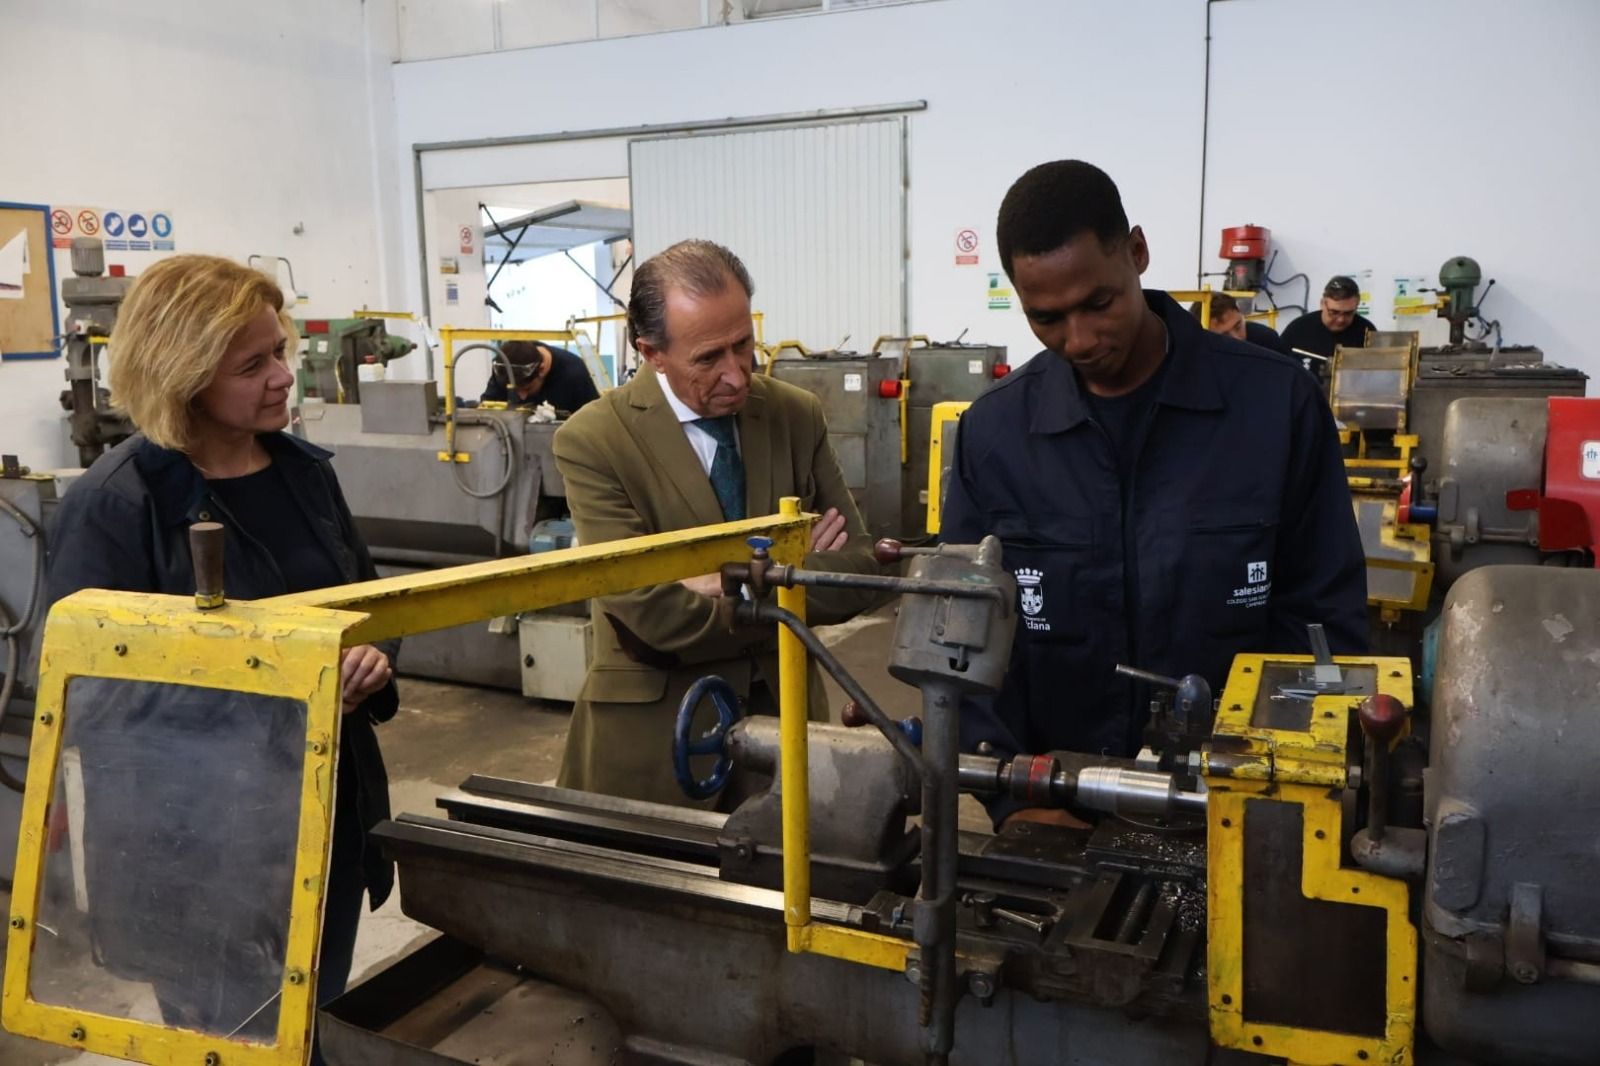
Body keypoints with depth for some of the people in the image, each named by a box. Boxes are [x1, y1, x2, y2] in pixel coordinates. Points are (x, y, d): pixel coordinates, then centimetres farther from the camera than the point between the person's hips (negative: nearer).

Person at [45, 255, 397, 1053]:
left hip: (328, 816, 6)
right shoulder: (112, 506, -16)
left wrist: (373, 660, -8)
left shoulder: (303, 469, 4)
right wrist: (269, 695, -23)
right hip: (200, 847, -6)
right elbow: (92, 694, -16)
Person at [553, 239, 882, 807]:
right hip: (653, 734, -3)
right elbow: (659, 617, -22)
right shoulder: (592, 441, -15)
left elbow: (858, 572, -4)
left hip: (784, 710, 4)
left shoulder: (797, 415, -2)